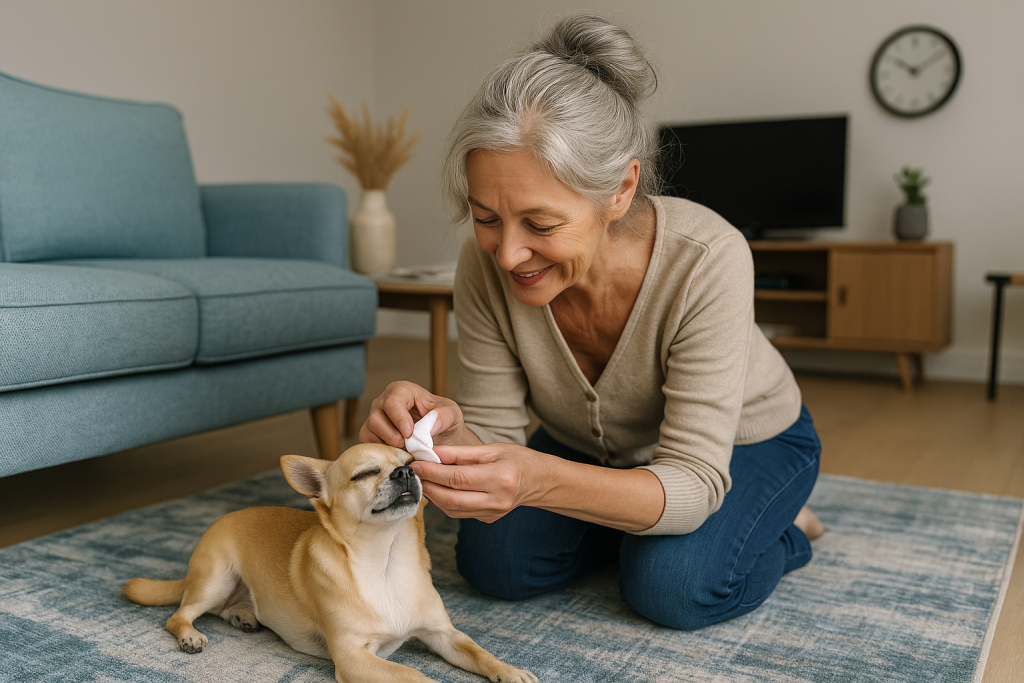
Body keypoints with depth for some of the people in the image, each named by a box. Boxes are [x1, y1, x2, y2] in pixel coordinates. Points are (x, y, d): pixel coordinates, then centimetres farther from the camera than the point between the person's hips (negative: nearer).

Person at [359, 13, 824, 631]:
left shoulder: (706, 258, -38)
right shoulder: (487, 263, -26)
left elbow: (695, 480, -37)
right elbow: (495, 436, -19)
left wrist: (542, 480, -55)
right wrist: (449, 432, -44)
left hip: (741, 445, -3)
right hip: (590, 450, 4)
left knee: (672, 585, -27)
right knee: (494, 561, -15)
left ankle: (782, 529, 6)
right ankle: (631, 529, 13)